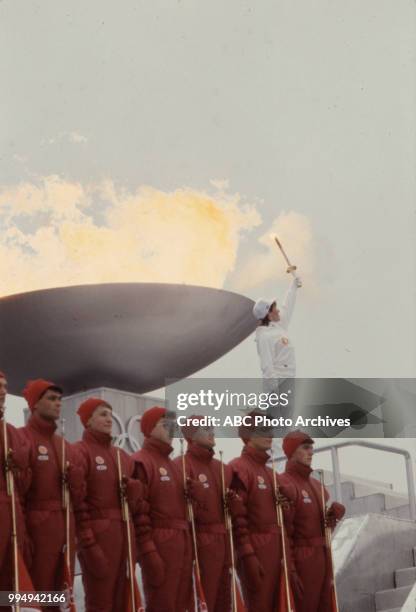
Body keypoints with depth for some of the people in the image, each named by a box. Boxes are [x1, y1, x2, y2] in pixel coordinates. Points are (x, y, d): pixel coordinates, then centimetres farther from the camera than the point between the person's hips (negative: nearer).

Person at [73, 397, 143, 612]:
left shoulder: (123, 455, 20)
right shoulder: (80, 452, -4)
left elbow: (135, 498, 24)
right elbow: (76, 501, -12)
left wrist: (133, 488, 0)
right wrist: (87, 542, -19)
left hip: (125, 534, 7)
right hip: (97, 534, -7)